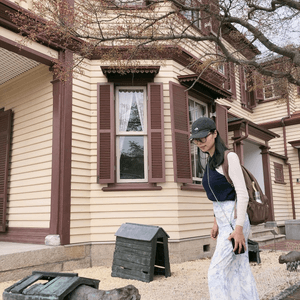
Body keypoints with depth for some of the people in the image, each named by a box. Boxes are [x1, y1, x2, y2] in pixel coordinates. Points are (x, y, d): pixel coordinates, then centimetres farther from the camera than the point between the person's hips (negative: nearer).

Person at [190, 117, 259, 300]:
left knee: (216, 272, -3)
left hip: (234, 221, -8)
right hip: (223, 220, 8)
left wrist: (239, 228, -20)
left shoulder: (230, 157, -14)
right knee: (241, 271, 13)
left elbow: (242, 194, -17)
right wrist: (216, 222, 18)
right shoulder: (211, 162, 11)